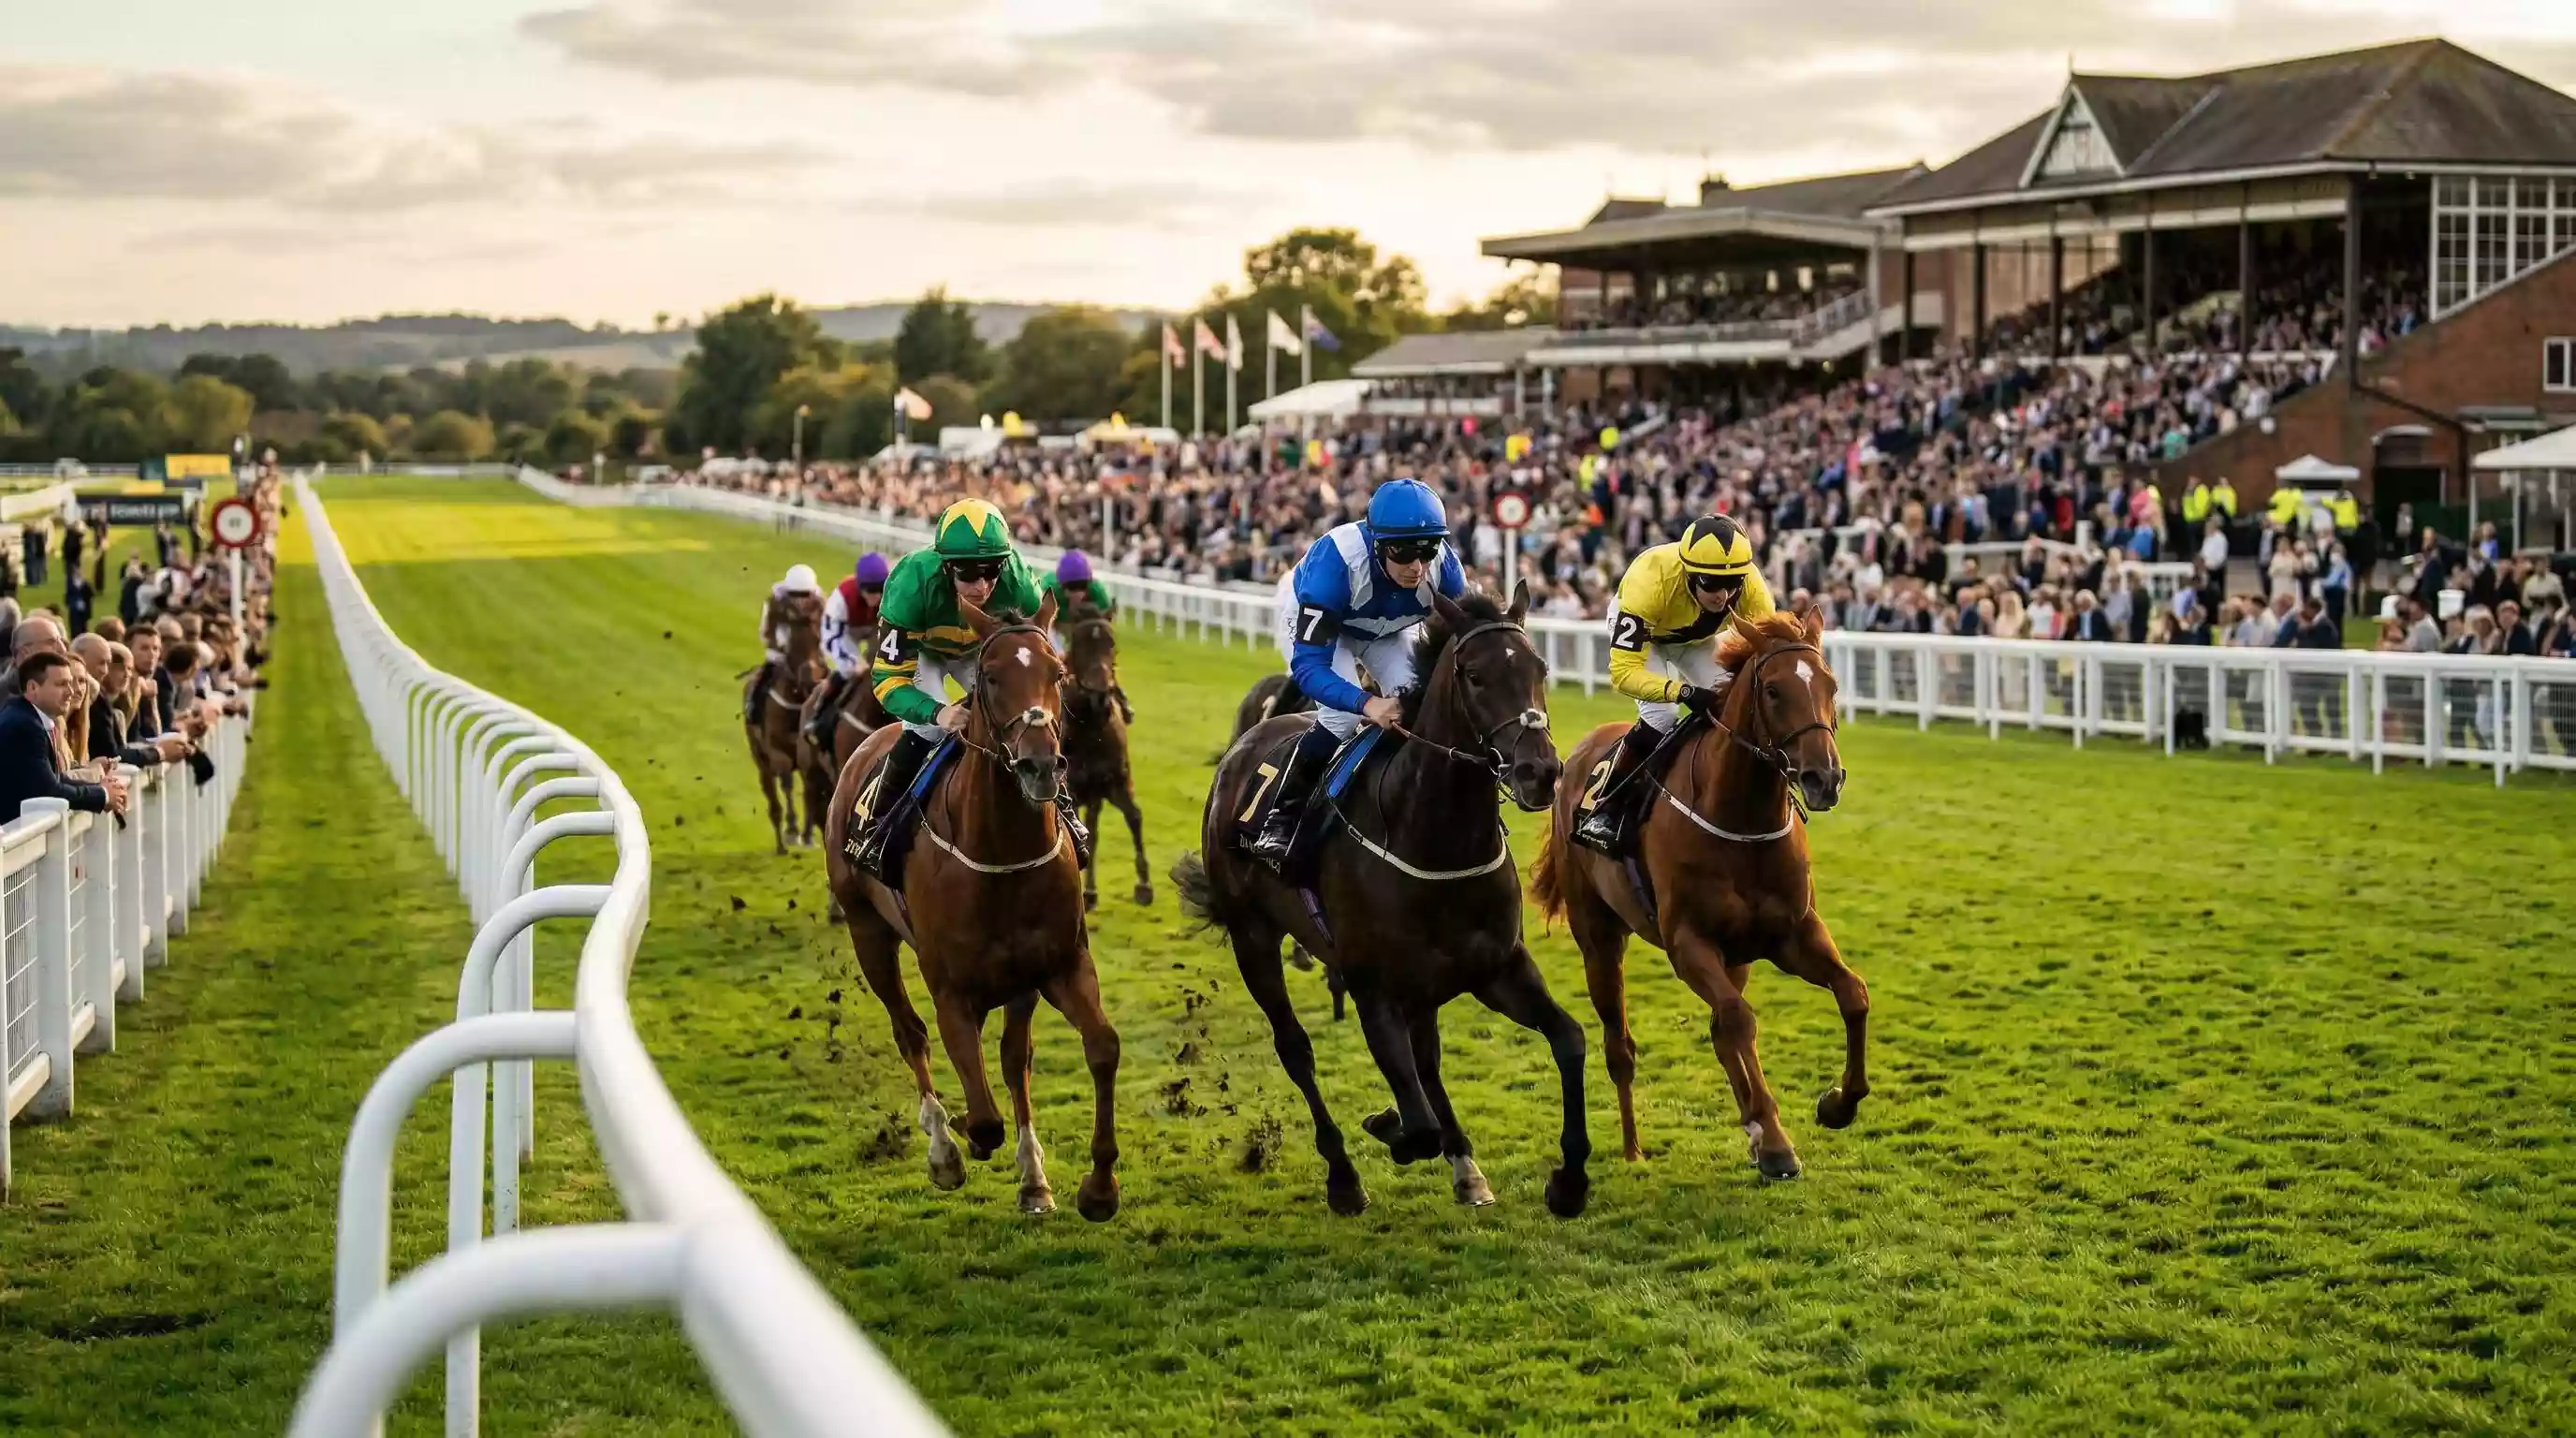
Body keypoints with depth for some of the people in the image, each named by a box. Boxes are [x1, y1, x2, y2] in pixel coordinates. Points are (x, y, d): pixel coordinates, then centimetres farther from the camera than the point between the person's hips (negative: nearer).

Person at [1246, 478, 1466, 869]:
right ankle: (1280, 821, -10)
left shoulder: (1444, 566, -33)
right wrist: (1367, 704, -63)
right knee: (1342, 715, -24)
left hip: (1384, 629, 4)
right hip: (1309, 615, -4)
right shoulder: (1336, 562, -45)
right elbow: (1308, 665, -46)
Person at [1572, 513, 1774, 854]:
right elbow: (1623, 670, -46)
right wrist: (1683, 692, -61)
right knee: (1660, 717, -21)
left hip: (1696, 638, 4)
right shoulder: (1650, 581, -46)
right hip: (1642, 630, -4)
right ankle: (1604, 808, -9)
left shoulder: (1750, 585, -36)